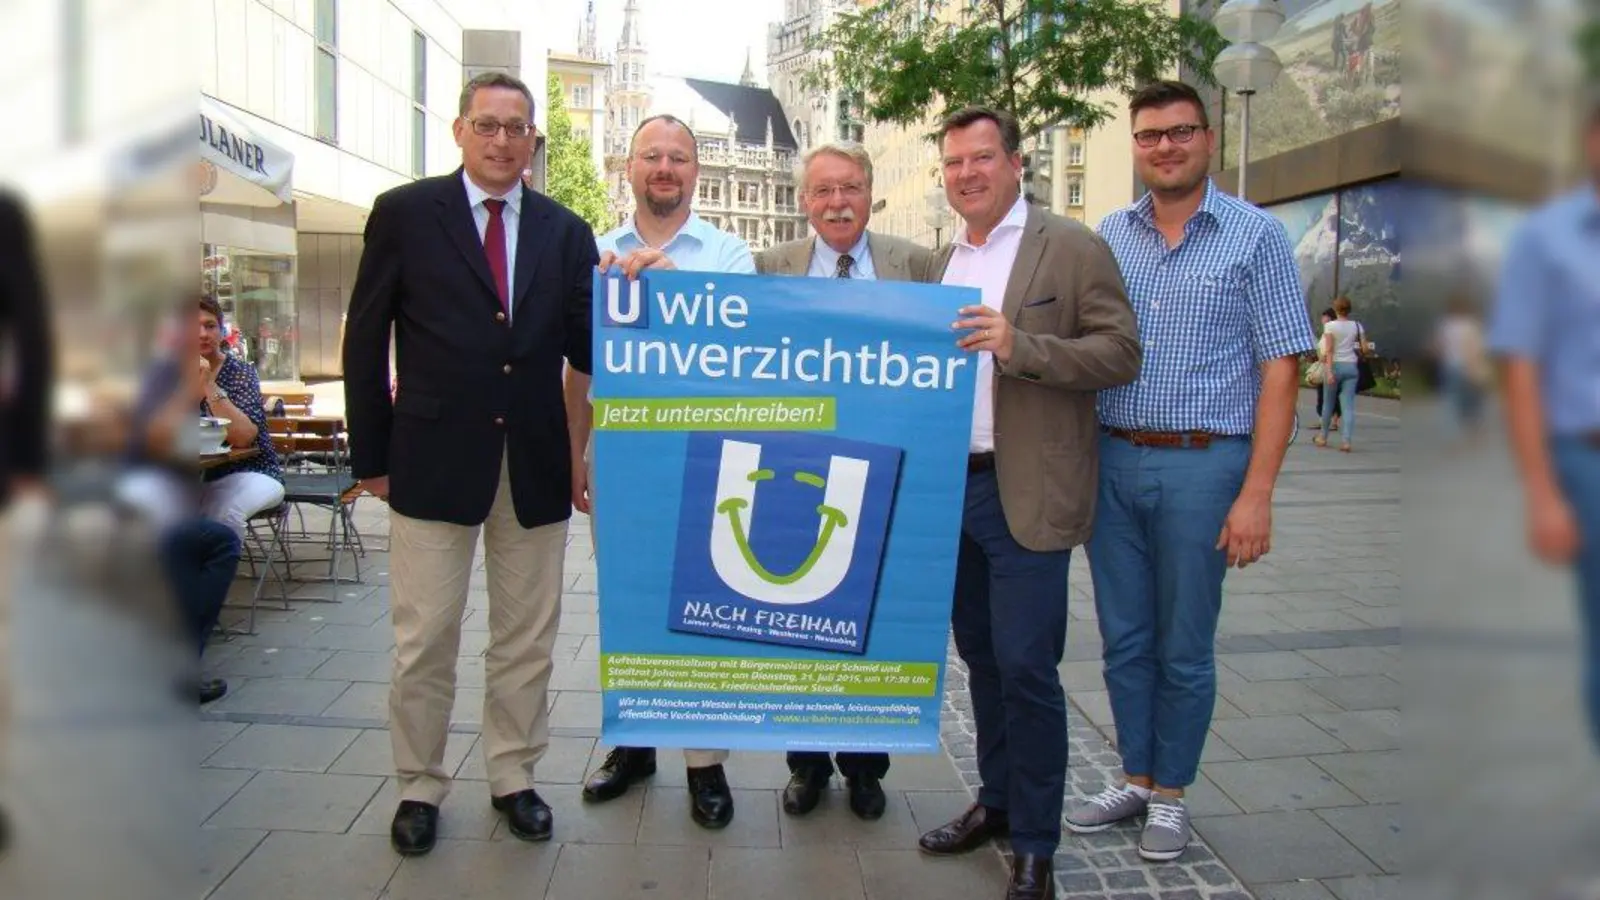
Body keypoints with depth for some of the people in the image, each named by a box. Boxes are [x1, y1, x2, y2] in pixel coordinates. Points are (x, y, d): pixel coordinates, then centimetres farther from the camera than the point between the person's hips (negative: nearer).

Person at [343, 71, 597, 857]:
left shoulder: (565, 231, 6)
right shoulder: (403, 213, 0)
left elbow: (584, 349, 1)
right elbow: (365, 340, 1)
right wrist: (370, 455, -1)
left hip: (535, 462, 3)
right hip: (433, 458, -2)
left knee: (525, 638, 13)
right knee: (424, 639, 7)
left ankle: (513, 777, 30)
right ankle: (419, 786, 25)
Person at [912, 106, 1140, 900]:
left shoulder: (1071, 247, -4)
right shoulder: (943, 259, 15)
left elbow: (1121, 353, -11)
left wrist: (1020, 345, -21)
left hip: (1025, 496, -6)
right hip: (949, 485, 7)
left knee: (1025, 667, -4)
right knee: (981, 656, 16)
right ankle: (998, 800, 32)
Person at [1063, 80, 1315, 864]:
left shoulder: (1255, 236, -1)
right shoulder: (1109, 235, 8)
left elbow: (1279, 367, -4)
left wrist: (1257, 493, -11)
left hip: (1202, 465, -3)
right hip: (1110, 461, 4)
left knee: (1184, 648, 8)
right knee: (1124, 639, 13)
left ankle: (1170, 794, 26)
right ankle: (1135, 779, 31)